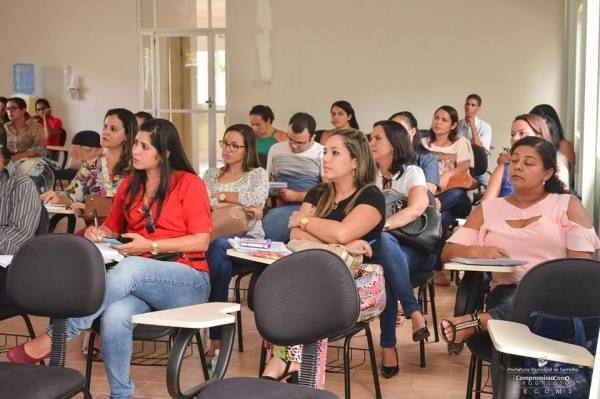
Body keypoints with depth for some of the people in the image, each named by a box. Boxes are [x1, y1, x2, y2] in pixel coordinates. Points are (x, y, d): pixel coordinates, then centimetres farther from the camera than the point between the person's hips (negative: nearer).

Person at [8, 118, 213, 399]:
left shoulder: (190, 184, -2)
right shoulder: (130, 184, 13)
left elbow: (201, 241, -7)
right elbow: (113, 228, 25)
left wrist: (151, 246, -15)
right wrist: (99, 233, 1)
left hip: (188, 281, -4)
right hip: (140, 281, 4)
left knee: (129, 267, -36)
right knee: (115, 317, -33)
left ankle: (54, 337, -29)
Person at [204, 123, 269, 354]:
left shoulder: (258, 174, 10)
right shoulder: (211, 174, 19)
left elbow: (257, 199, -12)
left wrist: (222, 195, -2)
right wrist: (240, 205, -11)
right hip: (215, 237, 2)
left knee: (218, 245, -38)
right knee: (222, 262, -36)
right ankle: (217, 340, -34)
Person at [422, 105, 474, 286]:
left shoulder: (461, 143, 15)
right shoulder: (424, 143, 19)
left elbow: (464, 166, -4)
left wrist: (448, 173, -28)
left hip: (457, 199, 0)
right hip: (430, 193, 0)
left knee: (456, 192, -39)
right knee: (442, 216, -36)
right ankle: (437, 268, -36)